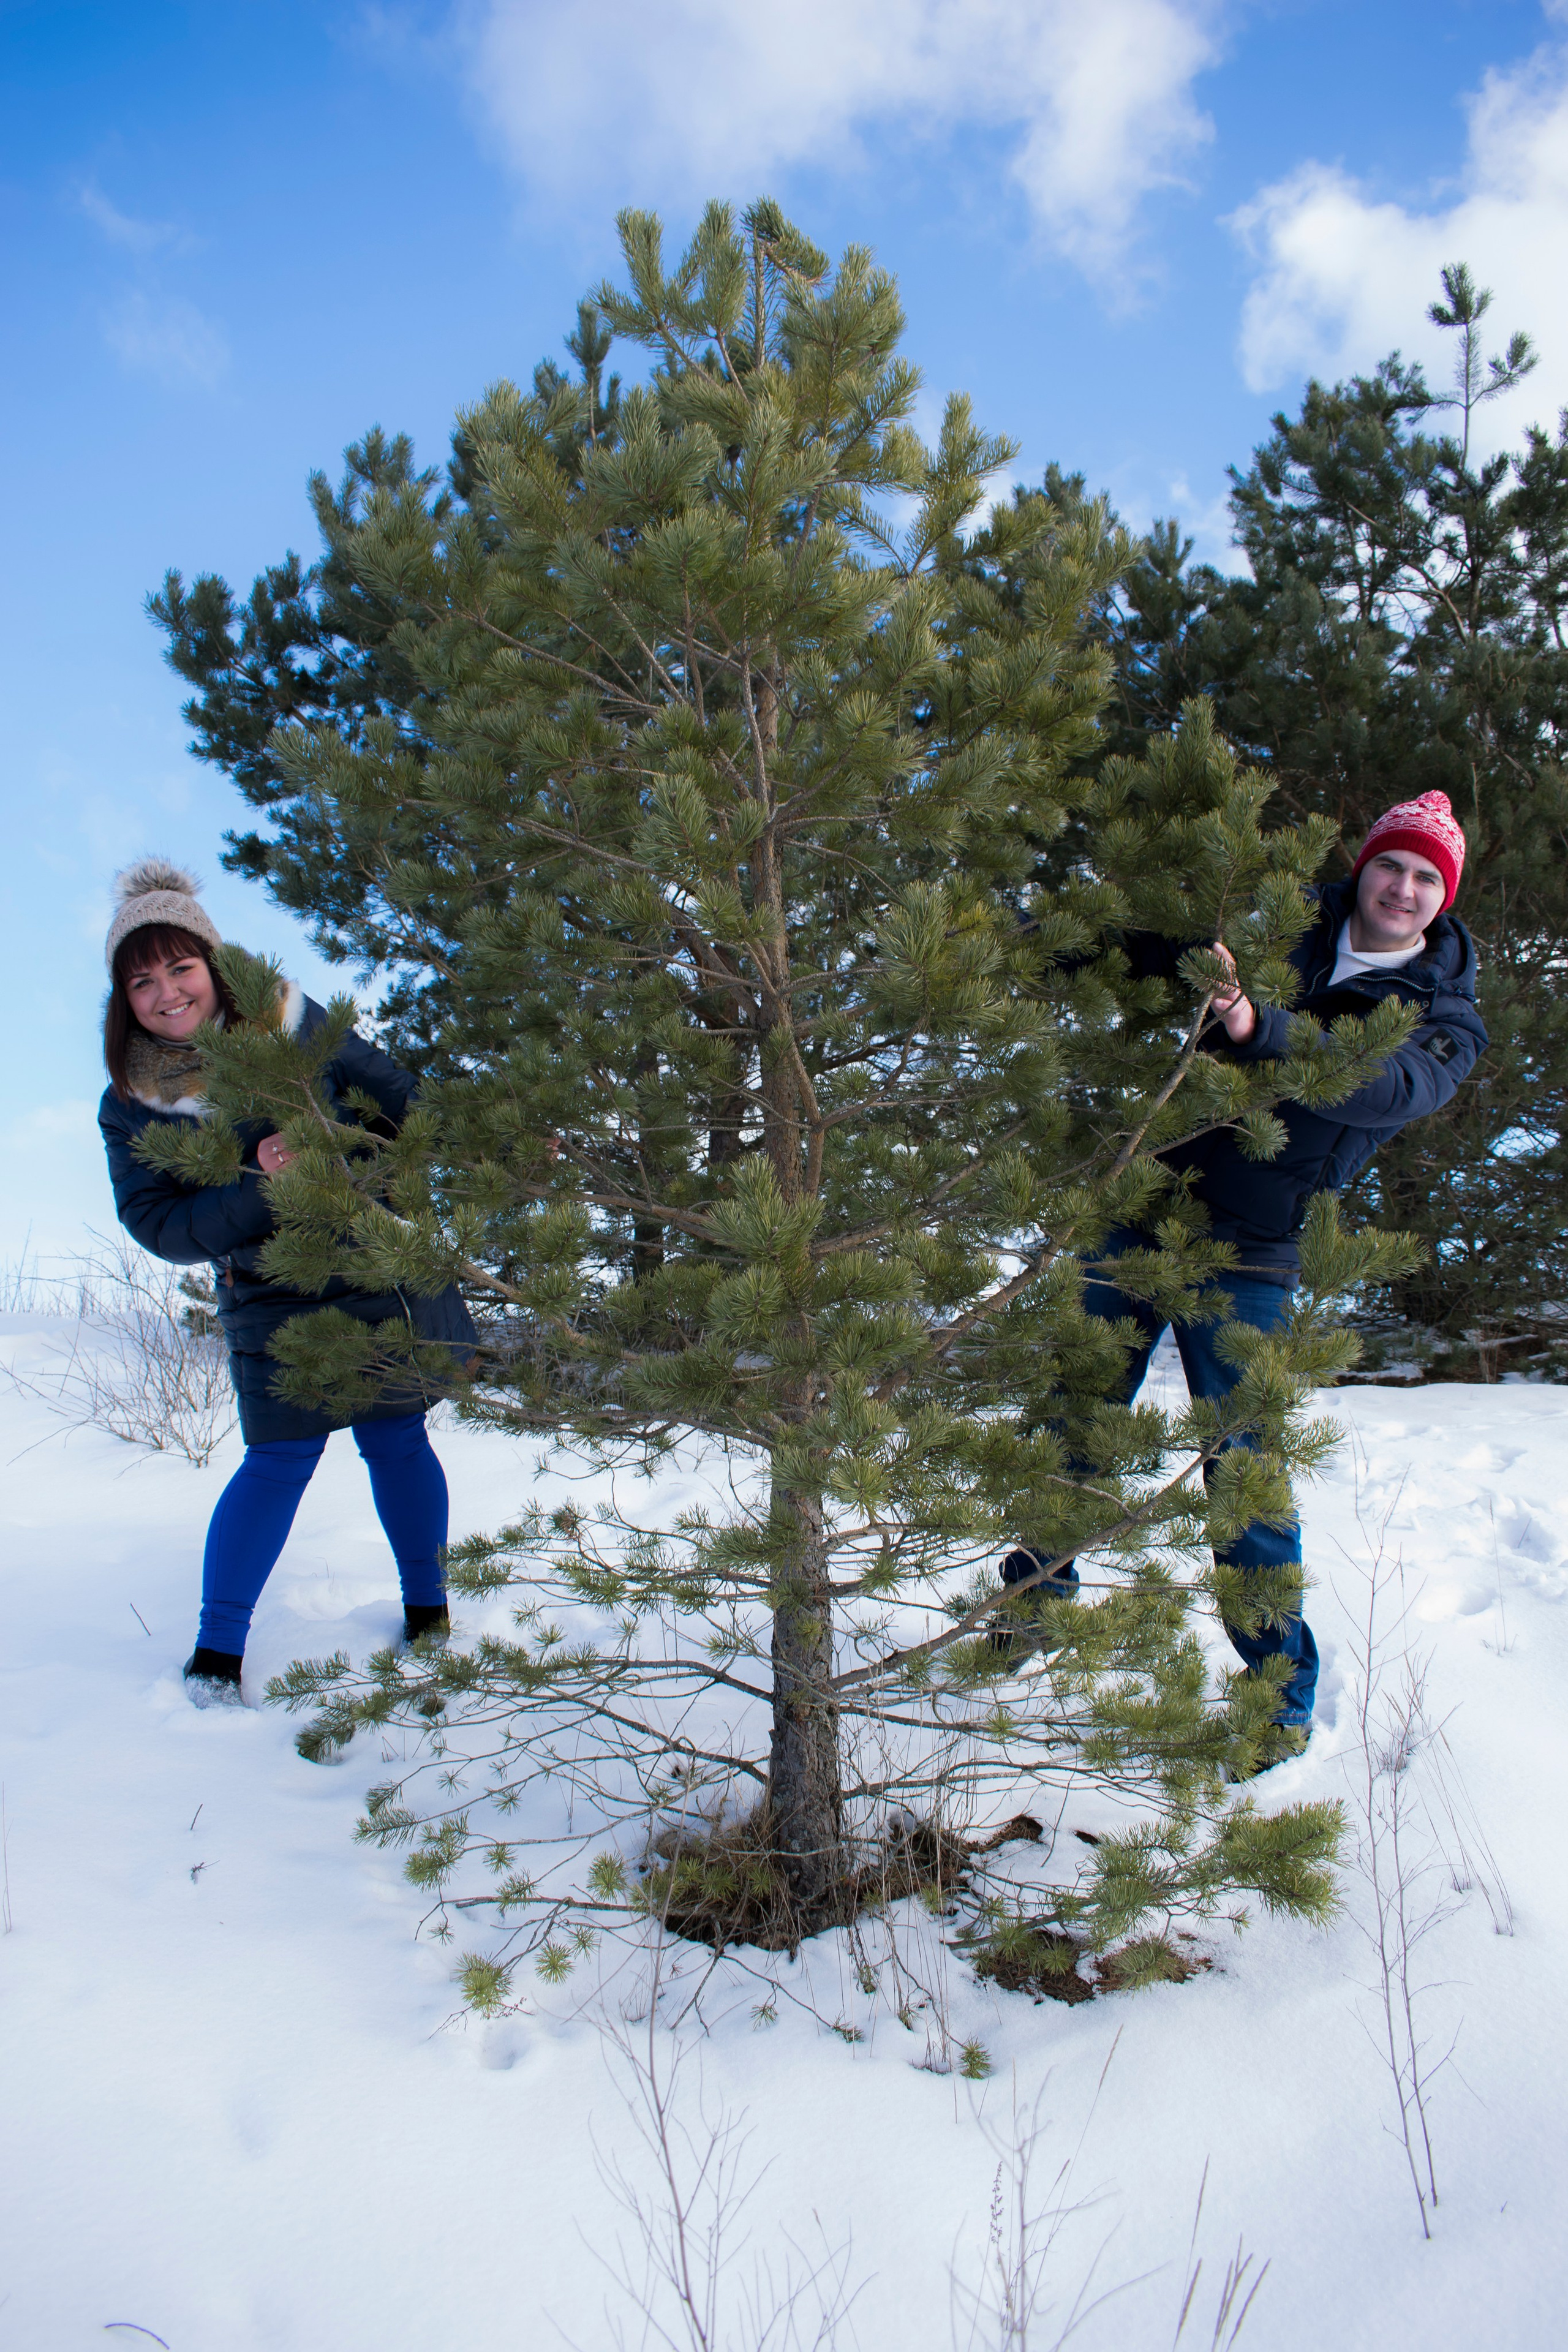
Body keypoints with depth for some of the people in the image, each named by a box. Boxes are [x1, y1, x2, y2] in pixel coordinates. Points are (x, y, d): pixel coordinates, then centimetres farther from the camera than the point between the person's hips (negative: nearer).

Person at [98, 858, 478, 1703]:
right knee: (282, 1457, -4)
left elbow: (401, 1099, 5)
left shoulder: (294, 1025, -4)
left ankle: (425, 1600, 29)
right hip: (274, 1299, -1)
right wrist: (258, 1186, -25)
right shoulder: (131, 1106, -5)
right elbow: (162, 1227, -10)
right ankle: (218, 1641, 15)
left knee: (394, 1439, 6)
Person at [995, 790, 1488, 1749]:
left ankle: (1283, 1688, 13)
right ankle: (1040, 1584, 32)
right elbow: (1141, 951, 16)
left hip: (1248, 1250, -2)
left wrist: (1261, 1029, -40)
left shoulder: (1446, 1024, -1)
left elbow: (1376, 1086, -23)